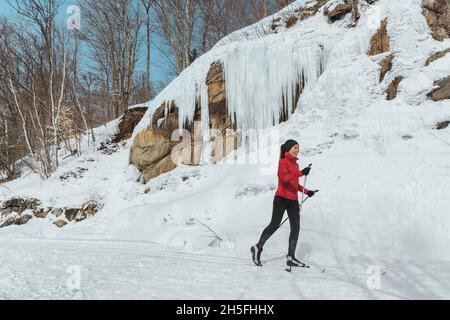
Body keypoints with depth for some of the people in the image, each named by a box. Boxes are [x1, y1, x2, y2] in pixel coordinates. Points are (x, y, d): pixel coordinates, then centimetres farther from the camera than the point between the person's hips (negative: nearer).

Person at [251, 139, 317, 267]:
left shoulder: (295, 164, 18)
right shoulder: (283, 162, -4)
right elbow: (283, 177, -24)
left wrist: (306, 191, 11)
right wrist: (300, 173, -32)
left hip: (293, 200, 7)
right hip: (282, 198, -7)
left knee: (296, 228, 0)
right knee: (274, 225, -5)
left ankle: (290, 257, 5)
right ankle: (258, 248, 13)